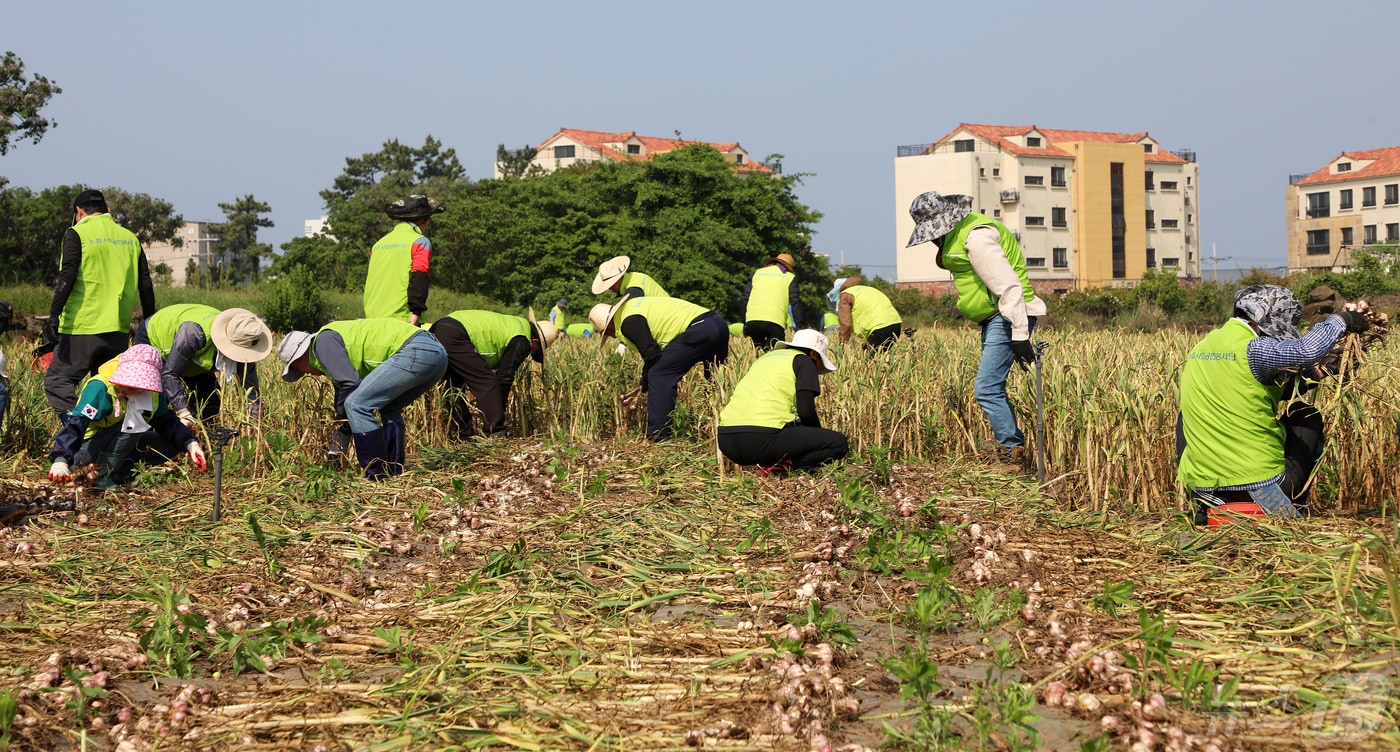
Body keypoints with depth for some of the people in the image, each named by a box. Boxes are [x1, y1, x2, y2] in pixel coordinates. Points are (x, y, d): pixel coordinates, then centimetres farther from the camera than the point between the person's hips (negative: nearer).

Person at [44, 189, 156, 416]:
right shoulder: (130, 238, 14)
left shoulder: (77, 233, -2)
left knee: (57, 381, 0)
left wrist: (54, 316, -13)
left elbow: (67, 277, -13)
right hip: (119, 329, 6)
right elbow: (145, 284, 13)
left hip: (83, 327, -5)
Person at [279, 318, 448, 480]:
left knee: (357, 405, -6)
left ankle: (377, 476, -2)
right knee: (388, 410, 26)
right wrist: (334, 456, 40)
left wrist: (340, 417, 10)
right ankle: (394, 473, 20)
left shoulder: (324, 340, 3)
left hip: (414, 351, -11)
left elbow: (350, 383, -9)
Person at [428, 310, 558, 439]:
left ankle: (463, 434, 24)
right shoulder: (521, 342, 0)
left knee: (454, 387, 20)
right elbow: (505, 376, 1)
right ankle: (496, 434, -5)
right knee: (488, 384, -4)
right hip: (455, 338, -10)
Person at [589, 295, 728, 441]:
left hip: (697, 330, -10)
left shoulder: (629, 322, -5)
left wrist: (644, 387, 7)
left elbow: (651, 354, -9)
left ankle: (658, 435, -6)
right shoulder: (632, 305, 27)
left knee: (659, 376, -5)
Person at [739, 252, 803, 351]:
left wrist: (745, 322, 24)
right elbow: (795, 303, 8)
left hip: (752, 319, 3)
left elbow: (743, 300, 20)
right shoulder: (790, 277, 19)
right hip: (775, 320, -3)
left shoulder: (757, 273, 26)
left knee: (757, 350, 15)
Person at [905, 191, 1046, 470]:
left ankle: (1013, 455, -7)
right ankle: (1007, 449, 21)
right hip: (995, 318, 11)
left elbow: (1009, 287, -24)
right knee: (993, 389, 14)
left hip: (1009, 317, -11)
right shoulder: (959, 232, 12)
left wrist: (1019, 336, -26)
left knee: (987, 389, -13)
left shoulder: (977, 238, -20)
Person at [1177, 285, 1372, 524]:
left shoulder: (1199, 349, 12)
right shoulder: (1253, 349, -13)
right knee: (1306, 415, 19)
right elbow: (1308, 350, -29)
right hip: (1257, 484, -6)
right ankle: (1289, 509, 16)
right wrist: (1342, 319, -11)